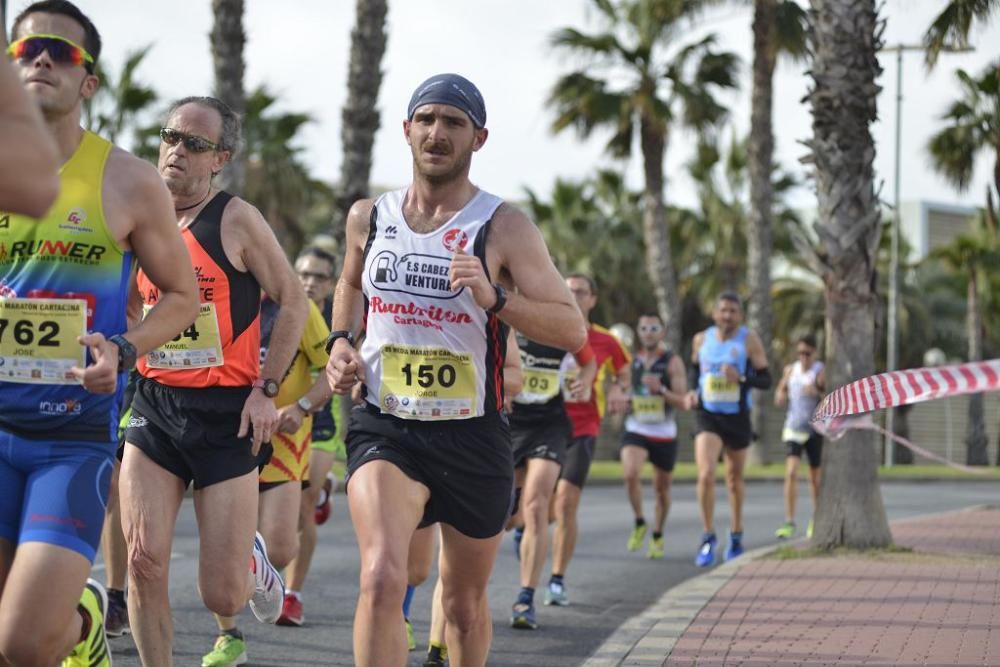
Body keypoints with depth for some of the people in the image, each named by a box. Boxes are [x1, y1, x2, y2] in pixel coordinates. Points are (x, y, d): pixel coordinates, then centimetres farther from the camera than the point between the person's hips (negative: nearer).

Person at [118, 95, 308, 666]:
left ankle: (254, 564, 36)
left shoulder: (236, 220, -7)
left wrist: (267, 389, -7)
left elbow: (293, 300, -2)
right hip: (154, 406, 4)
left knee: (225, 597, 0)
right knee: (145, 562, -11)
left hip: (227, 411, -4)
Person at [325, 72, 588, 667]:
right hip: (386, 428, 0)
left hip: (473, 435, 0)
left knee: (465, 602, 15)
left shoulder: (504, 227, -7)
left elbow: (573, 331, -12)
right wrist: (341, 341, 9)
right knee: (383, 579, -24)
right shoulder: (368, 217, 4)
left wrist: (496, 299, -27)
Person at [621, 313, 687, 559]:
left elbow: (682, 402, -10)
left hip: (664, 434, -1)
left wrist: (661, 389, -27)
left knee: (662, 488, 11)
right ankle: (639, 523, -4)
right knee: (630, 474, -26)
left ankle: (657, 536, 32)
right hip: (636, 430, 1)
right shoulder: (631, 359, 3)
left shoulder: (672, 362, -5)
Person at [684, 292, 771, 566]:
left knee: (735, 479, 15)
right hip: (708, 415, 0)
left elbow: (765, 379, -6)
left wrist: (741, 378, -24)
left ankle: (736, 536, 33)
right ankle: (708, 537, -7)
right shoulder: (701, 339, 1)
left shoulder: (750, 341, -6)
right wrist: (693, 391, -1)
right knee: (705, 474, -18)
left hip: (737, 417, 0)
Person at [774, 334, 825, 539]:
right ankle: (789, 523, -15)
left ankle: (816, 519, 30)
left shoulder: (821, 372, -7)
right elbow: (781, 388, 22)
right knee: (791, 472, -14)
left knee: (815, 477, 10)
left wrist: (817, 392, -31)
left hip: (815, 430, -2)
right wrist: (780, 396, -1)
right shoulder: (790, 370, 6)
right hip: (793, 428, 2)